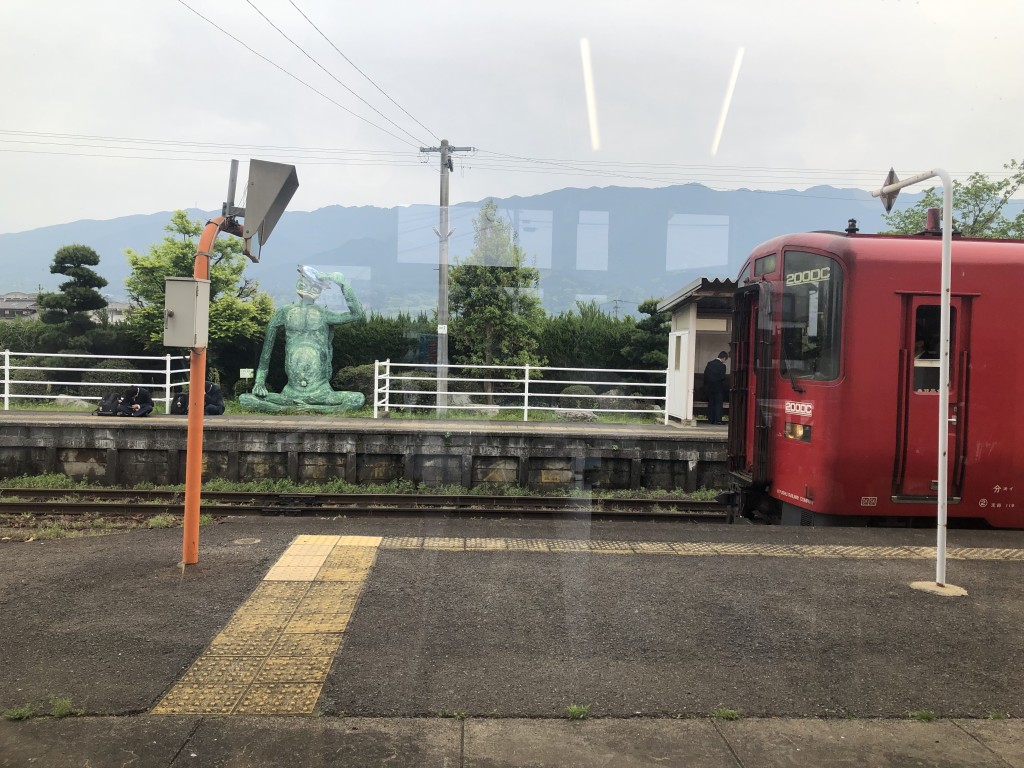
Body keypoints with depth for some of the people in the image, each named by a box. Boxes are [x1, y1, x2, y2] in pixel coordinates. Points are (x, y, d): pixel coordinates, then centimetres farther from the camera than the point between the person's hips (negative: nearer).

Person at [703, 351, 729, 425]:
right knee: (719, 404, 1)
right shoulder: (722, 366, -12)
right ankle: (718, 420, -3)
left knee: (711, 403, 10)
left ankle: (710, 420, 10)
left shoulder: (709, 364, 5)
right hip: (718, 388, -5)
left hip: (709, 388, 5)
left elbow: (705, 375, 6)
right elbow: (722, 378, -13)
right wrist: (725, 388, -2)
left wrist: (706, 386, 12)